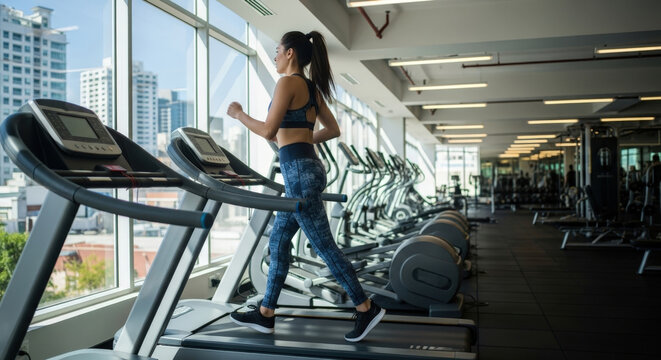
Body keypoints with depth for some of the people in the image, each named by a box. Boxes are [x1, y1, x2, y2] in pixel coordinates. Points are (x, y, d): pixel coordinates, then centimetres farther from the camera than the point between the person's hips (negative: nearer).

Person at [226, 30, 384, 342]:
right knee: (278, 242, 14)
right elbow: (333, 130, 21)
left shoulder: (288, 82, -10)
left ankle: (366, 308, 7)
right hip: (306, 167, 10)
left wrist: (239, 113, 0)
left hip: (298, 171, -10)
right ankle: (266, 314, 23)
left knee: (323, 245, -2)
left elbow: (268, 131, -15)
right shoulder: (313, 88, 16)